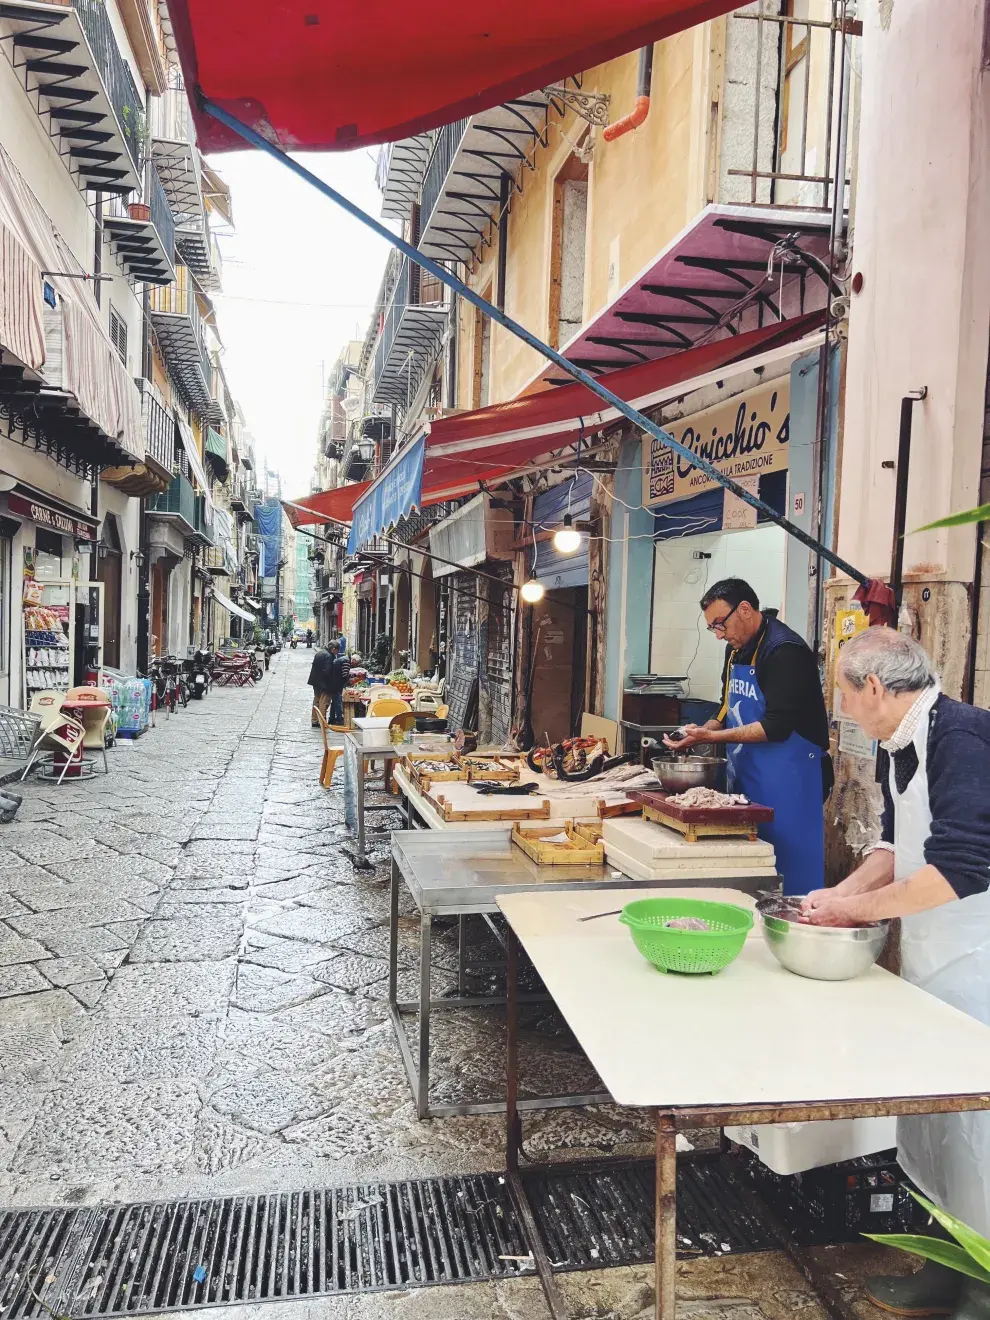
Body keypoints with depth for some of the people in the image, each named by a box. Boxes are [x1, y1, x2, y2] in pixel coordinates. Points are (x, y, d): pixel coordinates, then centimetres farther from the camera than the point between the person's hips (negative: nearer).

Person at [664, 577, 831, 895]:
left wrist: (710, 737, -21)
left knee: (788, 874, -1)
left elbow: (776, 727, -22)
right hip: (746, 778, 9)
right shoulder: (736, 649, 11)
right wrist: (705, 729, 2)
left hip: (786, 783, -9)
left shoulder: (785, 651, -17)